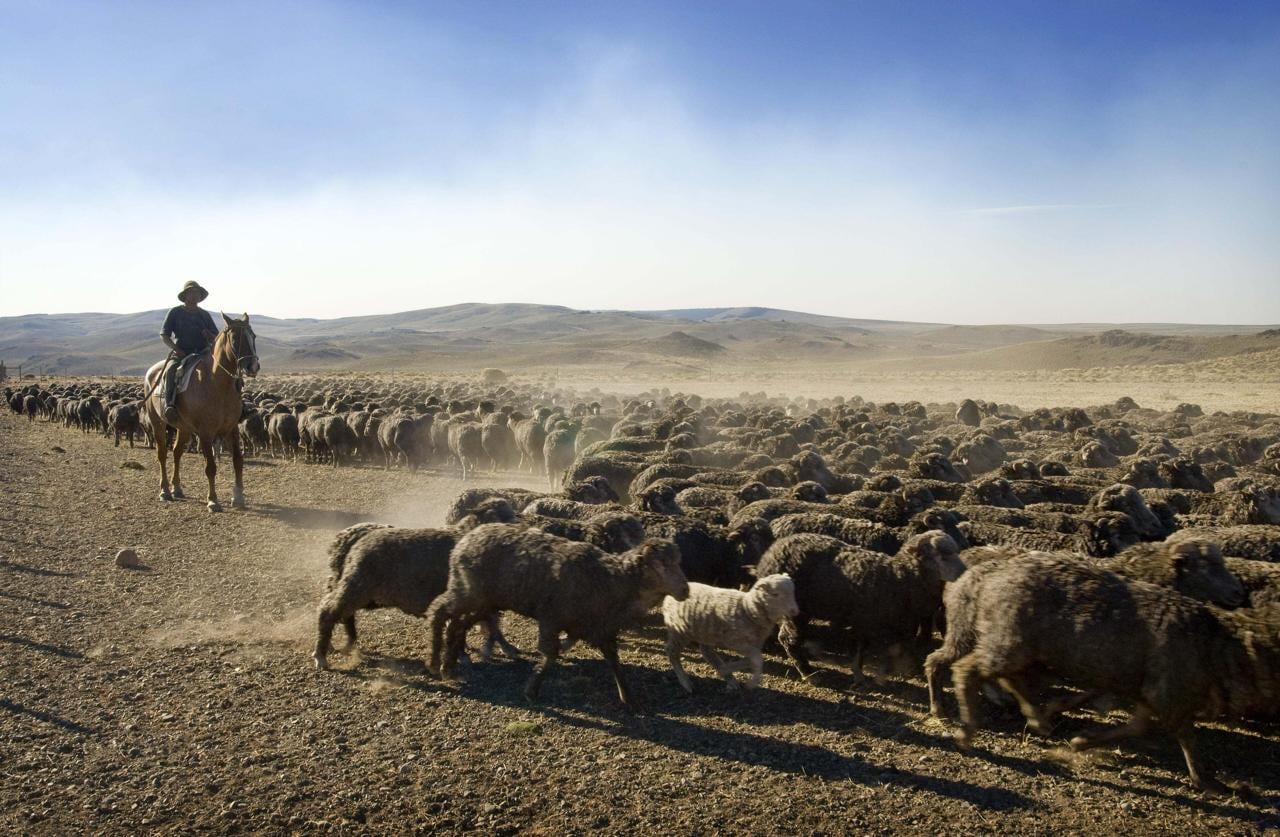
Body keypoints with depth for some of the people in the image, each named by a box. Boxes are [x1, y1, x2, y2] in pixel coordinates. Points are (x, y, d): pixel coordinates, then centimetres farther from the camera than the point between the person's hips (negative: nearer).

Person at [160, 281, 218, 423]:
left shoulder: (205, 315, 15)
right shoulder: (175, 312, 8)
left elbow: (217, 339, 16)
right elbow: (164, 335, 5)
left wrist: (209, 336, -8)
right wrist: (176, 349, -11)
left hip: (202, 354, 3)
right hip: (180, 354, -3)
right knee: (171, 370, -33)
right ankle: (169, 405, -43)